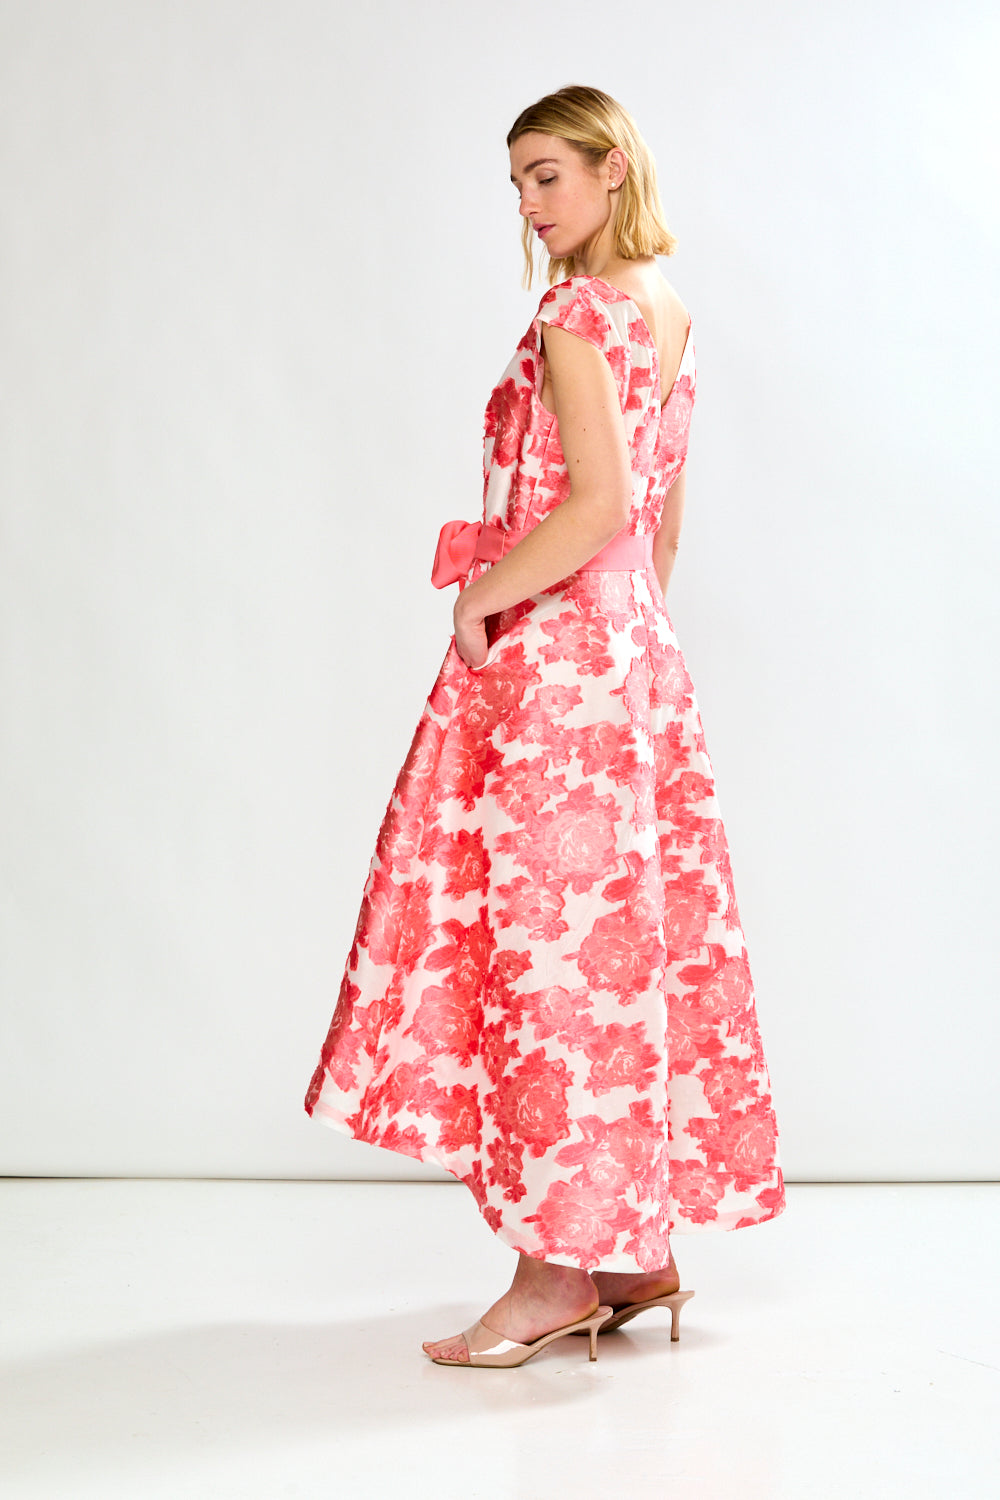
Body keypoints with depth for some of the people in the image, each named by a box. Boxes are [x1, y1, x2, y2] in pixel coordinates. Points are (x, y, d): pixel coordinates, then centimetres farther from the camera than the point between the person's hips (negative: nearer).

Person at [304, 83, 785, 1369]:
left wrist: (477, 598, -13)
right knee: (630, 942, 12)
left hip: (551, 659, -9)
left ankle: (557, 1271, 4)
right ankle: (641, 1247, 20)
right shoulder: (666, 312, 15)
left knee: (549, 940, -4)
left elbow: (599, 505, -24)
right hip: (637, 657, 9)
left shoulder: (575, 316, -13)